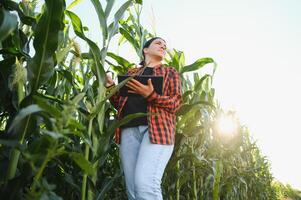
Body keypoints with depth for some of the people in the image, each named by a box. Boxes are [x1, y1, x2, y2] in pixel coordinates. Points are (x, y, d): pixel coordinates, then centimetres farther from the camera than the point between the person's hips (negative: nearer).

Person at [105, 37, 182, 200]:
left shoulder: (170, 72, 20)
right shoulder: (131, 73, 26)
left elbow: (176, 103, 5)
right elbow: (120, 104, 23)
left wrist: (150, 95, -11)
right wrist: (111, 87, 4)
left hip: (157, 128, -3)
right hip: (129, 129, 3)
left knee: (145, 184, -22)